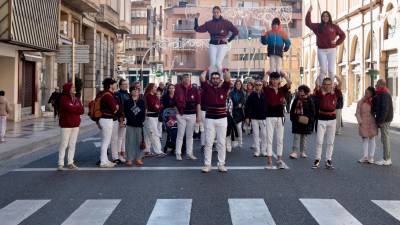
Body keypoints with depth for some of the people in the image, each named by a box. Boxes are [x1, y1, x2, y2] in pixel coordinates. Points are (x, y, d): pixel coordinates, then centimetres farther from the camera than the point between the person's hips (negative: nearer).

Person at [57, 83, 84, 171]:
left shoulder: (76, 99, 13)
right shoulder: (63, 98, -5)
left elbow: (82, 110, 3)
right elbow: (69, 108, -21)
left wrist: (73, 109, -12)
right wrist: (77, 108, -4)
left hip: (75, 124, 6)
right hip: (66, 125, -6)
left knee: (72, 144, 8)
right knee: (64, 144, -5)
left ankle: (70, 163, 14)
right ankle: (60, 164, 0)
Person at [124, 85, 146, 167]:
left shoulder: (142, 102, 10)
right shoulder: (127, 102, 5)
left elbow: (143, 113, 5)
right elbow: (126, 113, -2)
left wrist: (141, 120, -10)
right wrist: (132, 120, -14)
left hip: (140, 124, 2)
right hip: (130, 125, -2)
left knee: (139, 141, 3)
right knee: (130, 142, -2)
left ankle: (138, 158, 11)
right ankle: (129, 159, 4)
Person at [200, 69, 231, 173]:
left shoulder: (224, 88, 5)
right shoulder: (207, 88, 3)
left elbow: (228, 79, -6)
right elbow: (202, 78, -6)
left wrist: (225, 70, 8)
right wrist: (206, 70, 9)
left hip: (222, 119, 1)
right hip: (209, 119, -1)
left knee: (221, 143, 5)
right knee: (208, 142, 2)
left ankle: (221, 164, 13)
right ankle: (207, 164, 7)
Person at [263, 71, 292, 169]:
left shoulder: (282, 90, 6)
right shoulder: (267, 89, 0)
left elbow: (289, 82, -9)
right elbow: (264, 81, -18)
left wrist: (284, 75, 1)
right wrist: (267, 73, -2)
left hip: (280, 117, 2)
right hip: (270, 117, -2)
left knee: (280, 139, 7)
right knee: (269, 138, -1)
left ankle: (279, 160, 13)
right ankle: (269, 161, 1)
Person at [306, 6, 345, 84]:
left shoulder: (334, 27, 6)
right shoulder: (318, 26, 7)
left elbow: (343, 35, 11)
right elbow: (308, 23, -1)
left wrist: (337, 43, -2)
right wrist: (309, 12, -8)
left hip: (331, 50, 0)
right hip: (321, 50, 0)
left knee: (331, 70, -3)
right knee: (323, 69, -3)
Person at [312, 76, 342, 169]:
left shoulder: (335, 93, 1)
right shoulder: (320, 93, -2)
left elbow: (340, 83, -9)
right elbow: (316, 84, -16)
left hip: (332, 119, 1)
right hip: (322, 119, -1)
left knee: (330, 141, 7)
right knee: (319, 141, -1)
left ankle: (328, 161, 14)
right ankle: (317, 160, 7)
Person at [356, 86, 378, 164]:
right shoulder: (360, 102, 0)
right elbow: (357, 113, -2)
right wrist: (360, 121, -12)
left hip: (371, 123, -1)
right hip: (363, 123, 1)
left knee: (371, 139, 6)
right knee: (364, 139, 7)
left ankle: (371, 157, 11)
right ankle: (365, 156, 12)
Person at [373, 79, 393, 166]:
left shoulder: (385, 95, -17)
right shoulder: (381, 94, 15)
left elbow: (385, 109, -23)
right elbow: (376, 106, 22)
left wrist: (380, 121, -22)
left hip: (384, 120, -10)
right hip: (383, 120, 10)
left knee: (385, 138, -6)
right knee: (385, 139, 13)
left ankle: (387, 160, -1)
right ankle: (387, 159, 18)